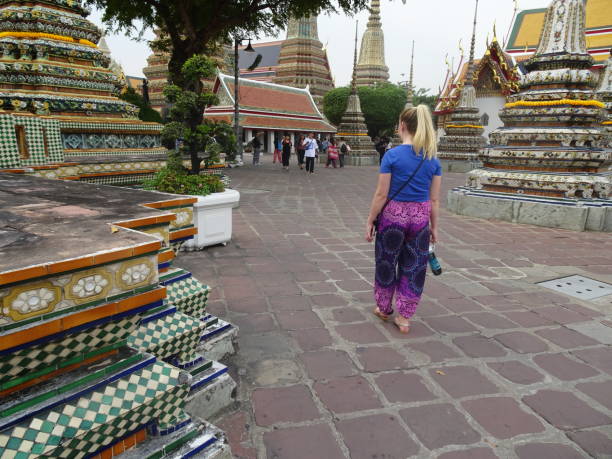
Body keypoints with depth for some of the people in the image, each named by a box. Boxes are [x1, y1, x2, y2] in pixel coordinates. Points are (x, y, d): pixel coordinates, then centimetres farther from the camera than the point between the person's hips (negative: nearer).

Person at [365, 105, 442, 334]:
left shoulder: (392, 155, -11)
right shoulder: (433, 159, 0)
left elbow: (381, 194, -11)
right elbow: (434, 199, 2)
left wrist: (370, 221, -2)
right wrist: (434, 226, 12)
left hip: (393, 216, -3)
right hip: (420, 218, 3)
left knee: (387, 263, 16)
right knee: (413, 267, 13)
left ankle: (384, 308, 34)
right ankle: (404, 318, 21)